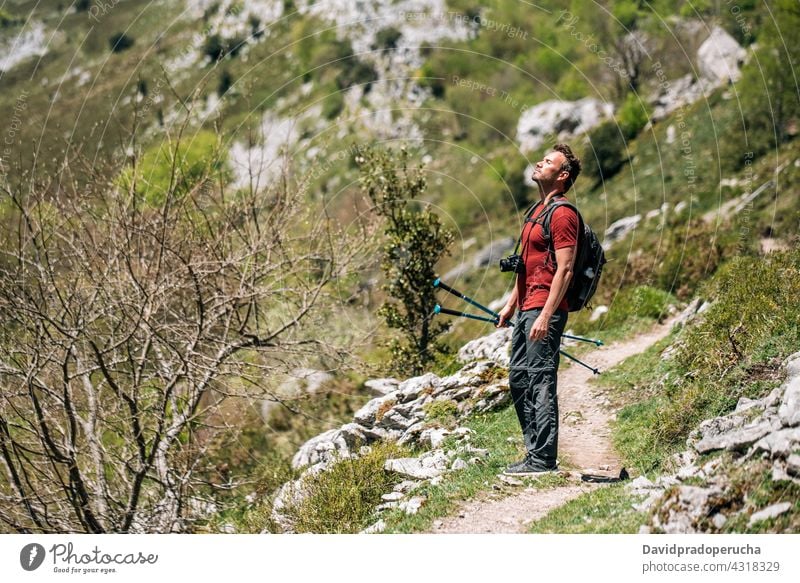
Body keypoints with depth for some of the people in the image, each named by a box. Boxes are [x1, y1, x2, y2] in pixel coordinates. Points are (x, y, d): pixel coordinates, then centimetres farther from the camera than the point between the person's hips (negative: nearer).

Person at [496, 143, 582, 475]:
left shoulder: (562, 214, -12)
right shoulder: (537, 211, 19)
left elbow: (564, 270, -18)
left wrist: (545, 316, -23)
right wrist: (511, 304, 23)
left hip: (544, 310, -10)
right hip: (526, 308, 10)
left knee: (541, 380, -8)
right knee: (518, 377, 12)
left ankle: (543, 459, -5)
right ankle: (535, 453, 19)